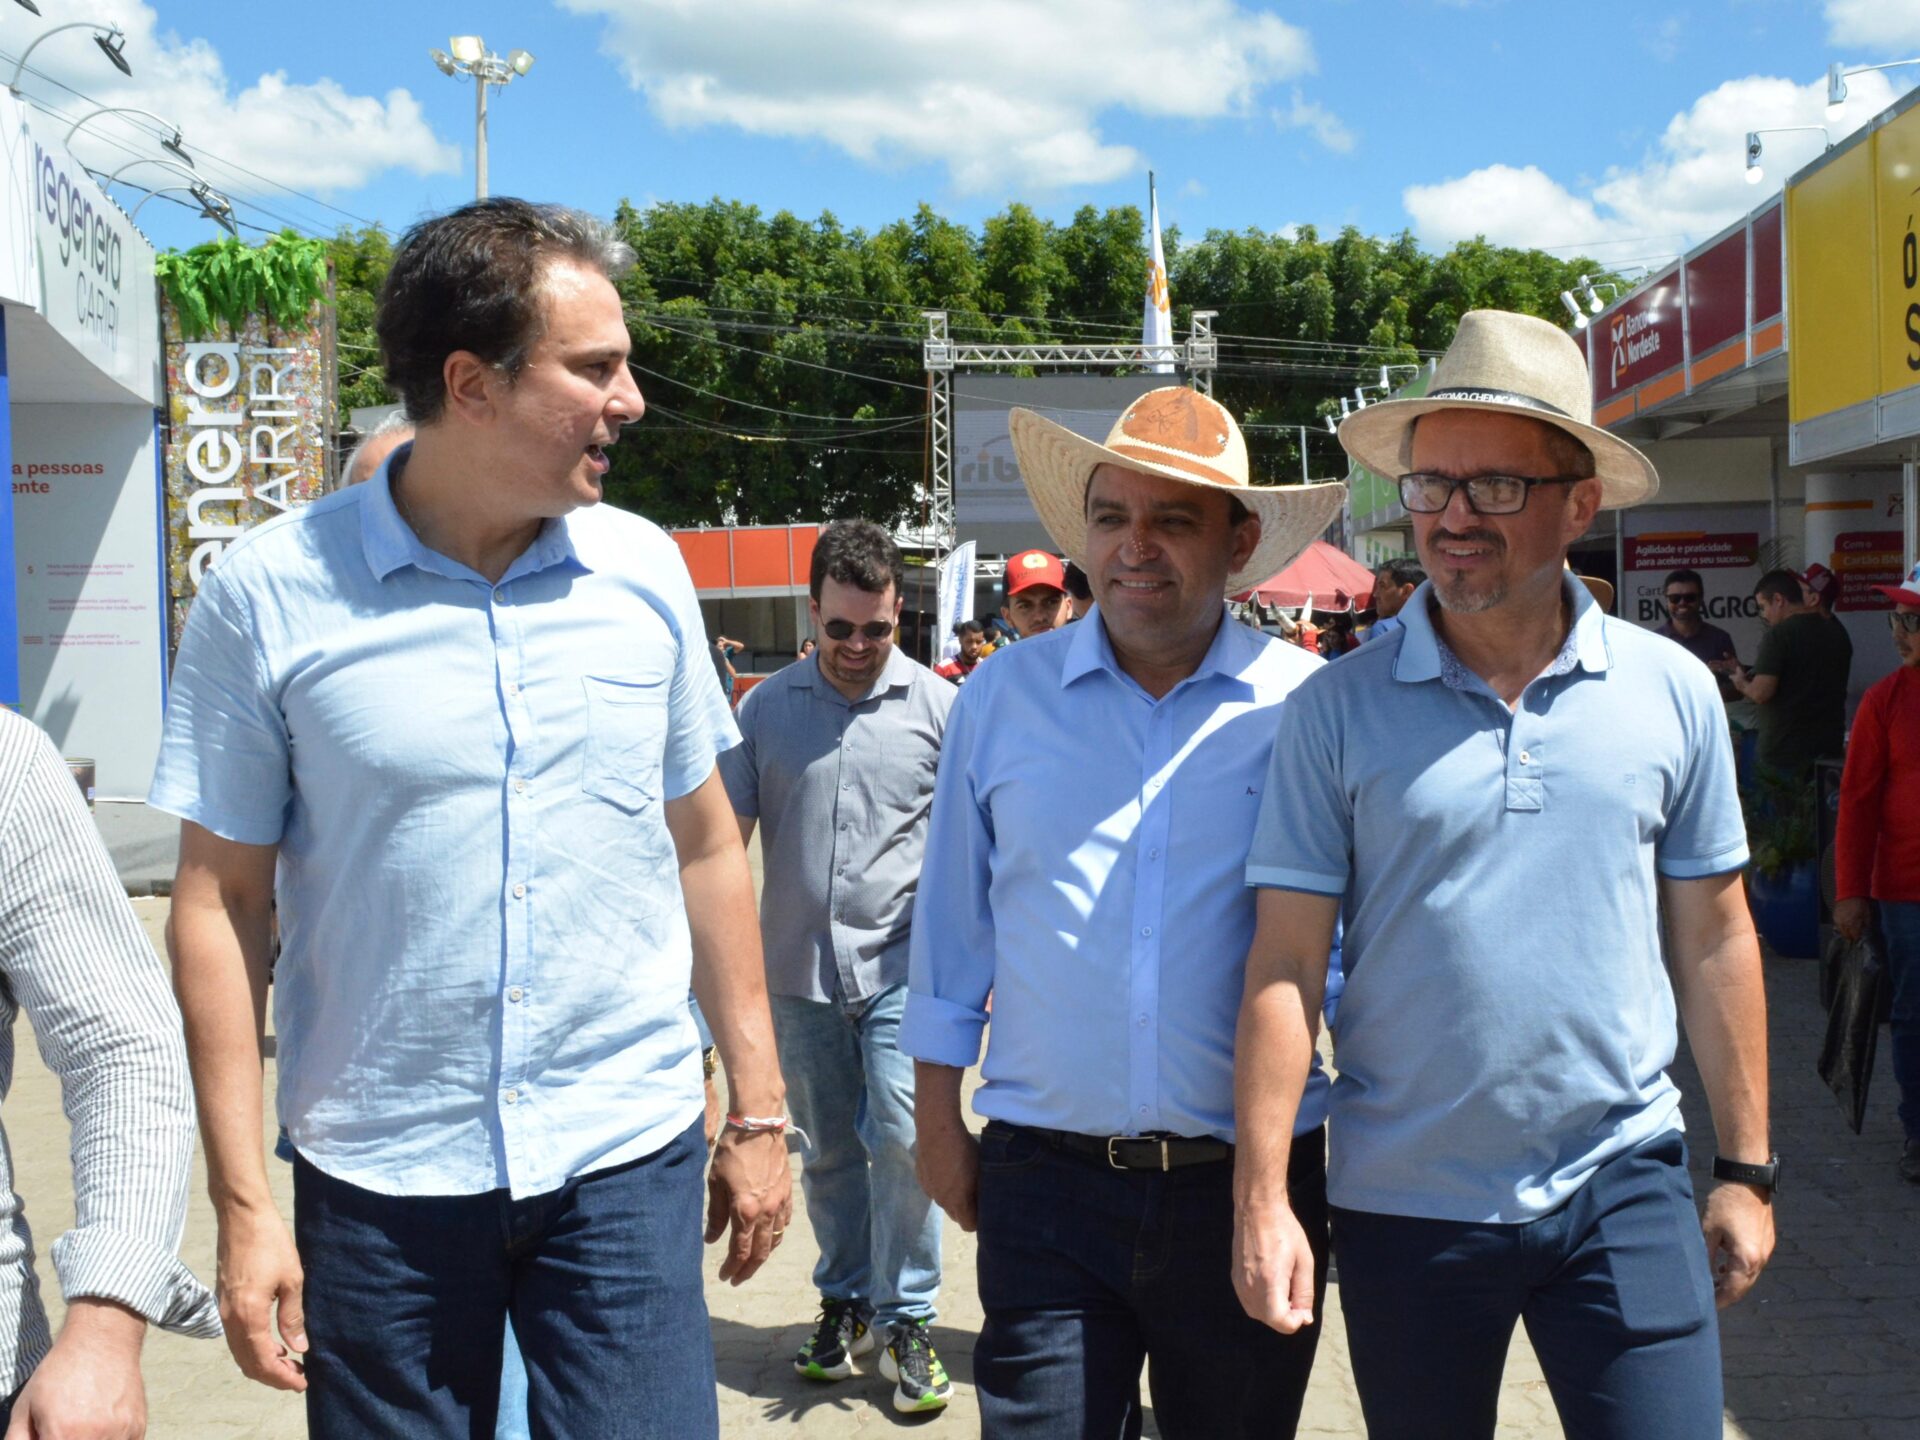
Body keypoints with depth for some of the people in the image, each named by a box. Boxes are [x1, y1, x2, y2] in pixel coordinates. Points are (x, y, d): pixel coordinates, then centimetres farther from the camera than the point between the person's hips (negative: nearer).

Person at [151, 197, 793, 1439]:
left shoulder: (645, 571, 0)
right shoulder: (269, 593, -8)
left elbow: (706, 847, 7)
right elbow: (221, 903, -3)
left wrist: (759, 1110, 7)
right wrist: (242, 1199, -5)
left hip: (627, 1160, 2)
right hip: (377, 1183, -1)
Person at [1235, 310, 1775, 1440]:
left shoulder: (1673, 691, 0)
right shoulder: (1339, 709, -6)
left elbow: (1715, 941, 6)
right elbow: (1287, 964, -7)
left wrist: (1747, 1168, 8)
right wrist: (1262, 1199, -11)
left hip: (1625, 1186, 1)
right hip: (1403, 1204, 0)